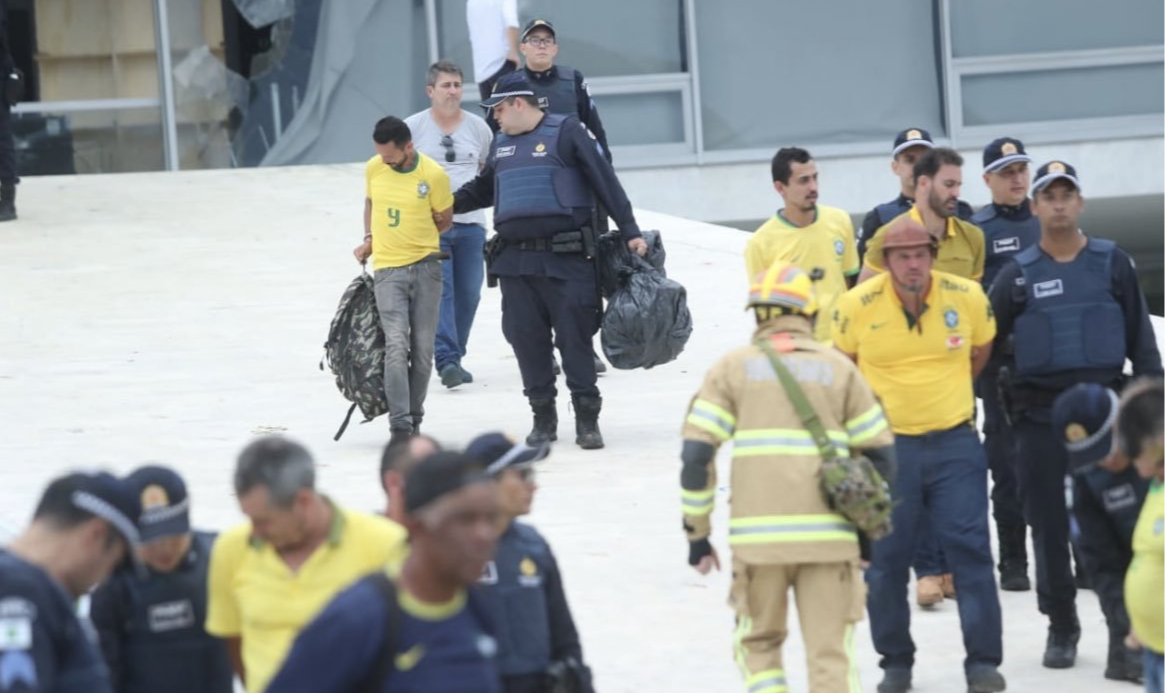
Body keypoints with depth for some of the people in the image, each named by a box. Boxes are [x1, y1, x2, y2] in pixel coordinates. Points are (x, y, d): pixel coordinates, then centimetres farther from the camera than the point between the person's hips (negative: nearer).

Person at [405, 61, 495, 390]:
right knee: (439, 291, -14)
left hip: (470, 224, 3)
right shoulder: (412, 127, 2)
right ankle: (447, 360, -19)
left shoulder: (478, 127, 10)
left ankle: (453, 357, 16)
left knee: (468, 294, 3)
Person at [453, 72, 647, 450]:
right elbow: (482, 190, 32)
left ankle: (587, 419, 3)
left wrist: (630, 232, -8)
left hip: (566, 260, -6)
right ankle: (543, 417, 13)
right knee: (527, 339, 3)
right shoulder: (502, 143, 17)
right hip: (516, 262, 6)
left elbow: (605, 182, -4)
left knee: (575, 338, -4)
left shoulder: (566, 132, -2)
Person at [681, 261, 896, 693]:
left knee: (758, 643, 17)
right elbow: (881, 455, 10)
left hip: (758, 534, -1)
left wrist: (697, 533, 8)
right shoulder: (838, 368, 12)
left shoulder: (733, 368, 9)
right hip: (828, 534, 1)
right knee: (830, 655, 4)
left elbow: (696, 454, 0)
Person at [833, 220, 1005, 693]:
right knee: (885, 559, 3)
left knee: (970, 548, -5)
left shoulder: (968, 298, -5)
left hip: (954, 442, 0)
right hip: (886, 446, 0)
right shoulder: (857, 306, -8)